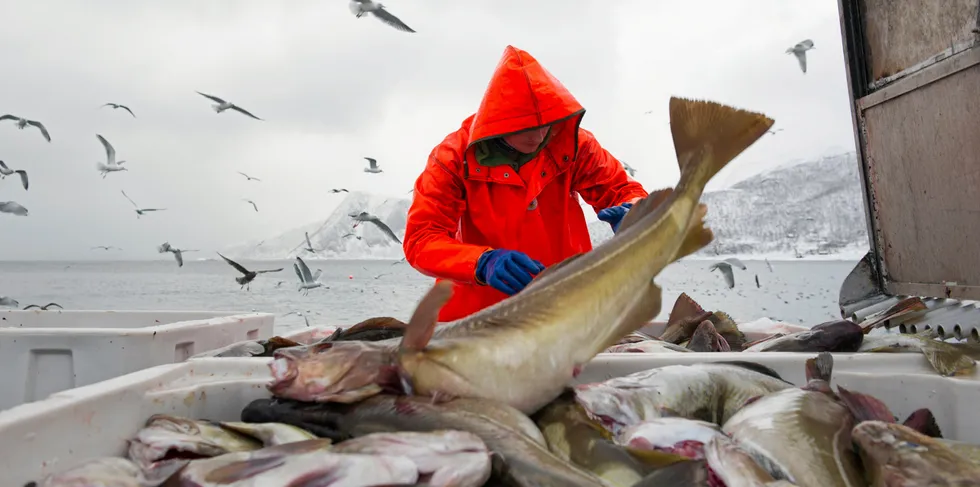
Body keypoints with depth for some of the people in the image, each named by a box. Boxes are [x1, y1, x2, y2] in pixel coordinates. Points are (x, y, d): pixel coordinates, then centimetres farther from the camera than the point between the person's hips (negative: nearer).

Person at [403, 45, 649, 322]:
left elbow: (622, 190, 4)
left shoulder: (572, 144, -6)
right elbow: (421, 240, -17)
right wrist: (483, 263, -36)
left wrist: (632, 214, -21)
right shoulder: (454, 158, -12)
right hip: (480, 309, -1)